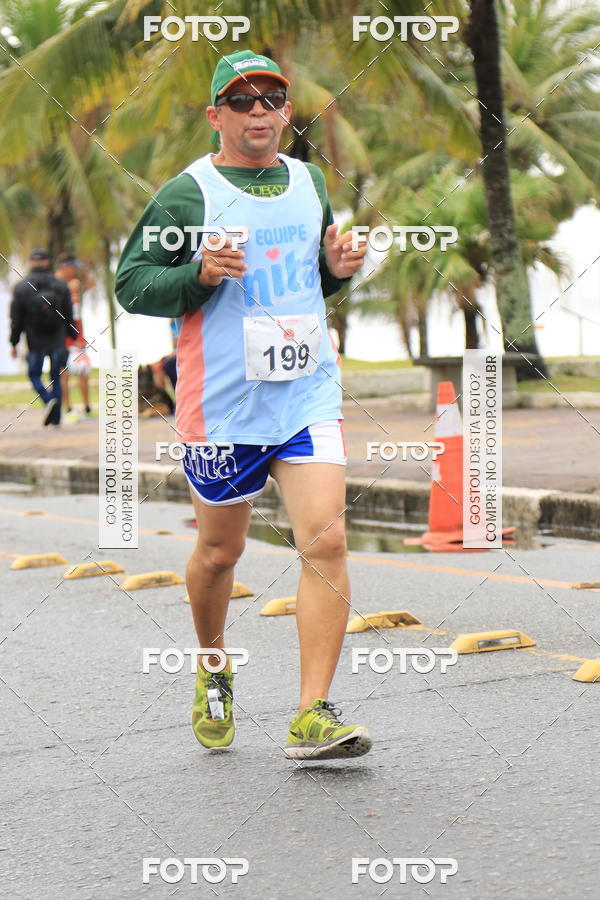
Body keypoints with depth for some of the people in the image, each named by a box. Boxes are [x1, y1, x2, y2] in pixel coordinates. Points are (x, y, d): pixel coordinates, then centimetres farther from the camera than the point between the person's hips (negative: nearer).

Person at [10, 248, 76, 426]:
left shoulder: (21, 288, -4)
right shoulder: (60, 286, 0)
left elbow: (16, 318, -3)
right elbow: (69, 316, 3)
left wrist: (14, 343, 4)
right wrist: (72, 337, 13)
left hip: (35, 343, -2)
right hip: (57, 342, 2)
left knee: (34, 375, 11)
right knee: (56, 377, 9)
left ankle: (49, 400, -16)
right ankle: (55, 418, 7)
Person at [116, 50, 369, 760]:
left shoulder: (309, 182, 11)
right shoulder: (186, 194, -5)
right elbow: (131, 282, -5)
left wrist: (336, 269, 3)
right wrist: (200, 275, -21)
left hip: (309, 392, 3)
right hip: (223, 406, -3)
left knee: (325, 542, -12)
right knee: (219, 550, 11)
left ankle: (312, 716, -11)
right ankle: (213, 669, 40)